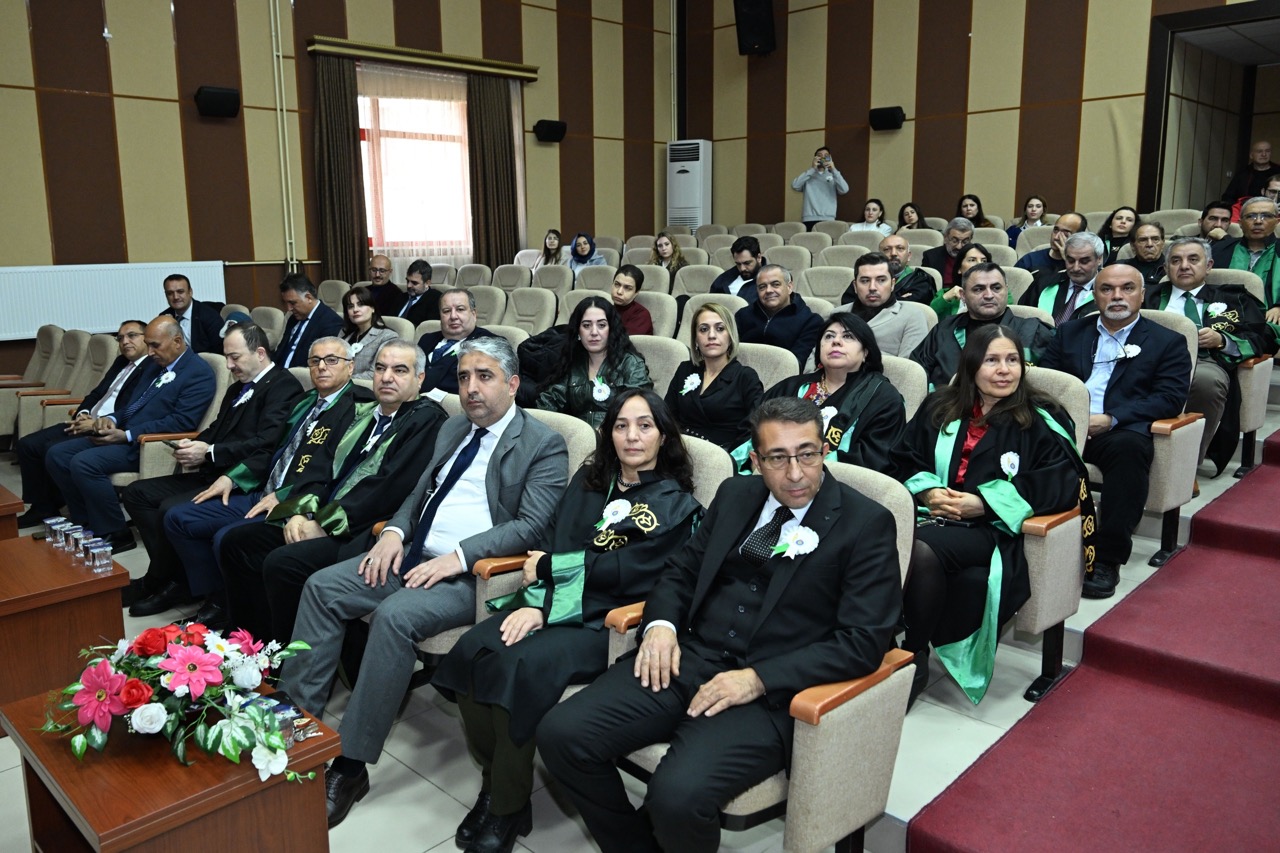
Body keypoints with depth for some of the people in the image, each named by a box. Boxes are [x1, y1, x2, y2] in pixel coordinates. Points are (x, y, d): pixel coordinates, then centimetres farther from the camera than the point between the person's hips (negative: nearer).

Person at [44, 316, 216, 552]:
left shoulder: (199, 373, -12)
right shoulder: (156, 364, 17)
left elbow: (182, 422, -21)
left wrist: (126, 435, -21)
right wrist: (112, 419, -1)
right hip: (121, 434, 10)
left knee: (83, 463, -26)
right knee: (56, 455, 2)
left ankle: (115, 534, -11)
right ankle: (87, 522, 11)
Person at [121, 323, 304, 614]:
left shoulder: (283, 386, -10)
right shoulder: (238, 388, 20)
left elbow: (265, 445, -20)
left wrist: (209, 452, -18)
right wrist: (194, 445, 0)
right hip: (213, 474, 10)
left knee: (171, 509, -25)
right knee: (137, 493, 3)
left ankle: (157, 582, 1)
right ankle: (171, 573, 1)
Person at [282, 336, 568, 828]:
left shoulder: (543, 446, -5)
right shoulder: (452, 429, 17)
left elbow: (531, 526, -15)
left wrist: (459, 556, -23)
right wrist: (394, 531, 0)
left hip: (473, 572, -8)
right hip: (415, 555, 8)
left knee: (394, 616, -30)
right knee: (322, 586, -8)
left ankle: (351, 764, -18)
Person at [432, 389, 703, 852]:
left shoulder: (676, 504, 1)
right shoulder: (590, 479, 16)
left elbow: (624, 572, -10)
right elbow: (550, 542, 5)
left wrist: (548, 567, -4)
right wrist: (537, 603, -13)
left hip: (605, 621, -5)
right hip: (551, 603, 5)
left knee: (520, 666, -29)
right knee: (470, 652, -22)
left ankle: (508, 807, -9)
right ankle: (493, 779, -2)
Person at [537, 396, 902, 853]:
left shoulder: (867, 524, -4)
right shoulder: (735, 494, 12)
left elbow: (863, 642, -10)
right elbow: (682, 569, 20)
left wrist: (759, 678, -18)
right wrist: (660, 623, -2)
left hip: (772, 689, -5)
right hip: (687, 657, 6)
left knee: (677, 795, -30)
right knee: (560, 734, -12)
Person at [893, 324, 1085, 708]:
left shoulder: (1041, 421, 8)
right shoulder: (938, 408, 19)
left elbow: (1061, 486, -3)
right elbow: (904, 460, 17)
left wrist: (982, 503, -11)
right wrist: (927, 491, -6)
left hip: (991, 529, -3)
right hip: (931, 515, 3)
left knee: (922, 549, -35)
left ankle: (914, 659, -18)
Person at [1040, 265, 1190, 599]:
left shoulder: (1167, 342, 14)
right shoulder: (1070, 333, 23)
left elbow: (1170, 399, 1)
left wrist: (1111, 419, -14)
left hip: (1120, 431, -2)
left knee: (1129, 447, -38)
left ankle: (1107, 559, -30)